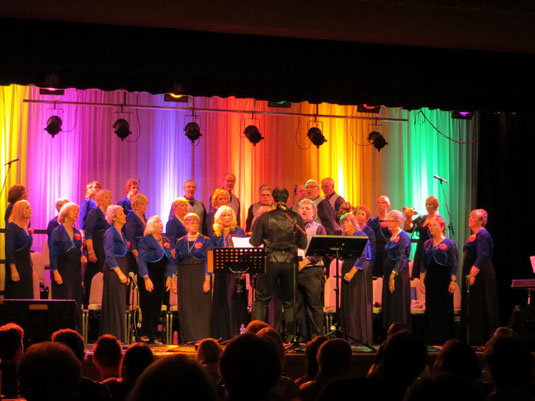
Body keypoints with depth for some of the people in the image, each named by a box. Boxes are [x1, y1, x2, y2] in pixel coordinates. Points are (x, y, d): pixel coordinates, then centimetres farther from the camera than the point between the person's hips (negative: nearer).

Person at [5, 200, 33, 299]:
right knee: (16, 298, -7)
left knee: (27, 297, 7)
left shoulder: (26, 229, 14)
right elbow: (9, 250, -15)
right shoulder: (12, 227, -9)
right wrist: (13, 270, -22)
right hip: (16, 266, -8)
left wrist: (31, 270, 18)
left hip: (27, 267, 8)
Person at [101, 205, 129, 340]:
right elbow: (109, 256, -15)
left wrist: (126, 273, 14)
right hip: (113, 270, -8)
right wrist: (120, 273, -18)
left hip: (122, 270, 8)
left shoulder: (121, 233, 18)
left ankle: (117, 339, 12)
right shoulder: (110, 233, -8)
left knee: (121, 306, 8)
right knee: (115, 305, -8)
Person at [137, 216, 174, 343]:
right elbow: (141, 260, -11)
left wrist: (169, 277, 8)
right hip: (148, 276, -6)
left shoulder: (166, 242, 14)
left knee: (157, 306, 5)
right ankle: (145, 334, 1)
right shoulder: (145, 240, -5)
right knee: (148, 305, -6)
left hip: (160, 277, 6)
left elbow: (169, 260, 17)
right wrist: (146, 278, -18)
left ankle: (153, 336, 10)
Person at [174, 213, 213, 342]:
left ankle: (202, 338, -5)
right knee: (185, 307, 1)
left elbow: (208, 261, -4)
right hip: (184, 277, 3)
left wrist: (207, 280, -14)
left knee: (201, 306, -7)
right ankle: (188, 338, 6)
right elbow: (176, 262, 13)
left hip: (200, 276, -3)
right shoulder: (180, 242, 12)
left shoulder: (205, 241, 2)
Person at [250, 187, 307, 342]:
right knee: (289, 302, 12)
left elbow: (255, 242, -3)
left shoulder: (264, 217, -5)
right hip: (290, 262, 1)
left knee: (261, 300, 9)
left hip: (270, 261, -1)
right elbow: (303, 244, 2)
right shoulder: (296, 218, -1)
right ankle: (290, 337, 11)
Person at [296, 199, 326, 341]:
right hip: (295, 271, 3)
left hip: (312, 270, -3)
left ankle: (316, 336, -7)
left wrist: (305, 262, -13)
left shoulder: (318, 228, 8)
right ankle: (303, 336, 8)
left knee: (315, 304, -8)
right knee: (299, 306, 3)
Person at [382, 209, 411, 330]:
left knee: (398, 306, -7)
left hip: (399, 275, -8)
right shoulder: (391, 237, 16)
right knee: (388, 305, 8)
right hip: (388, 274, 8)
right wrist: (385, 274, 13)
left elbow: (402, 258, -17)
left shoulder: (403, 236, -9)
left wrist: (393, 275, -23)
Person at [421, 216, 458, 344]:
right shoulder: (427, 244, 11)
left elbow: (454, 264, -6)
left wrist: (453, 281, -13)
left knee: (445, 309, -2)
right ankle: (432, 338, 11)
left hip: (444, 279, -5)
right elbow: (423, 265, 12)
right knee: (431, 309, 5)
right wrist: (421, 281, 6)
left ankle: (445, 338, 4)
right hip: (431, 279, 5)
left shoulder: (449, 243, -3)